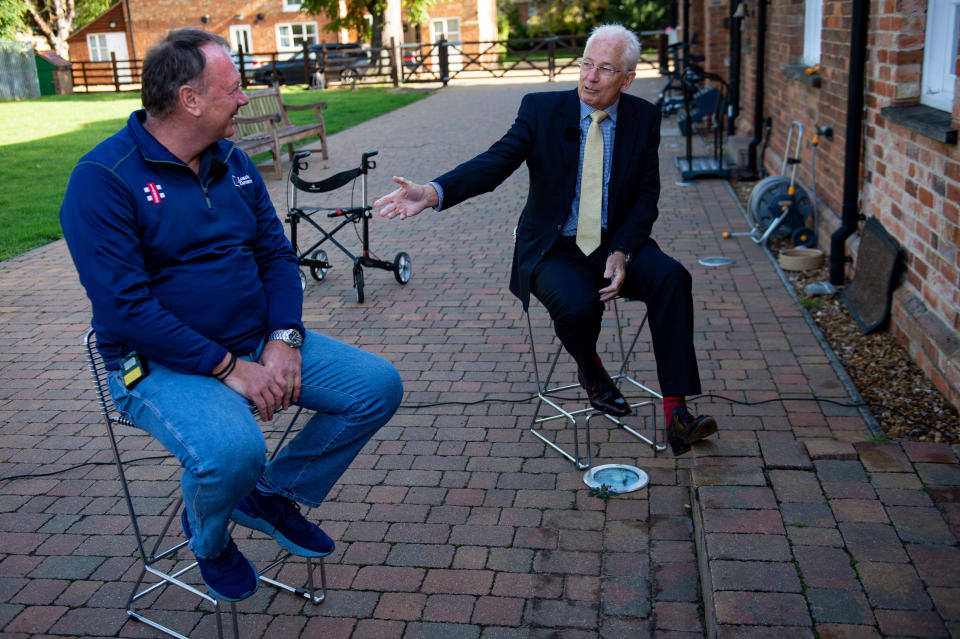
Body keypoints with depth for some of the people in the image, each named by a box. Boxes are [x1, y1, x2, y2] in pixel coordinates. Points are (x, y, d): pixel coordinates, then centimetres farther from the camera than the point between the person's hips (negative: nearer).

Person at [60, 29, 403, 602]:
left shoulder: (233, 161, 8)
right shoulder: (103, 178, -14)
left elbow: (277, 255, 9)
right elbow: (125, 306, -21)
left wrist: (283, 340, -9)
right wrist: (228, 368, -23)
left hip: (259, 343, 7)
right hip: (163, 363, -7)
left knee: (379, 385, -5)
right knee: (233, 450, -35)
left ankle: (272, 496, 14)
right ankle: (209, 539, 4)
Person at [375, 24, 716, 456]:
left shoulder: (644, 118, 1)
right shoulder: (541, 109, -6)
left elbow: (646, 193, 3)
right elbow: (496, 161, -19)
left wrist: (621, 253, -14)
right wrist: (433, 192, -37)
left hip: (615, 245, 3)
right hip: (554, 250, -2)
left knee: (671, 277, -26)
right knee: (578, 304, -33)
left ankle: (676, 412, -21)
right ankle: (589, 369, 5)